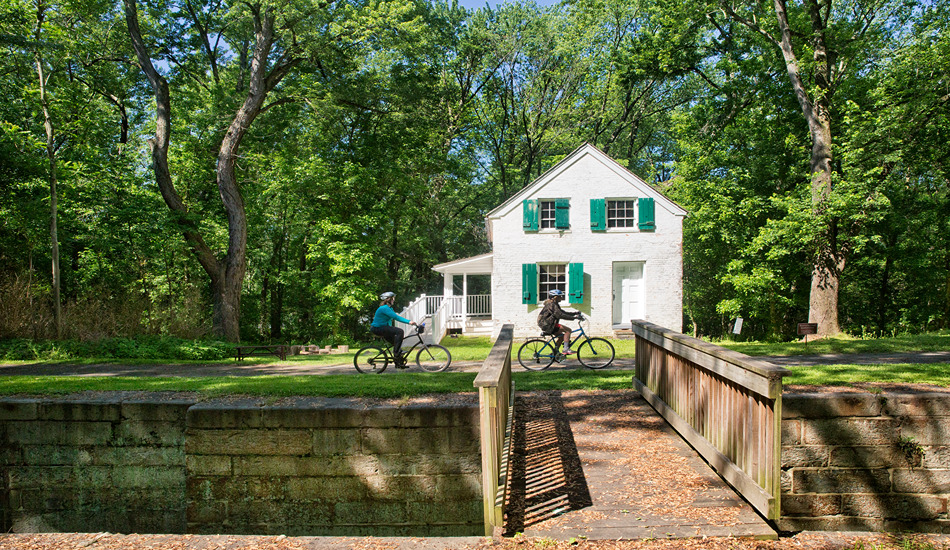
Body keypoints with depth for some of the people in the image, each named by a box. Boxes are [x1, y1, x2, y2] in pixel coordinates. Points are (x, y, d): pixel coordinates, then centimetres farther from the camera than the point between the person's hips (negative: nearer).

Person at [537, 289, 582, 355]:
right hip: (547, 325, -11)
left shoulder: (554, 304, 17)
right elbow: (560, 315, -25)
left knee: (561, 336, 18)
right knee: (568, 330, -14)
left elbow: (563, 312, 20)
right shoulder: (551, 305, -16)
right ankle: (566, 349, -14)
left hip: (547, 325, 11)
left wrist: (575, 313, 9)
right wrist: (574, 317, -25)